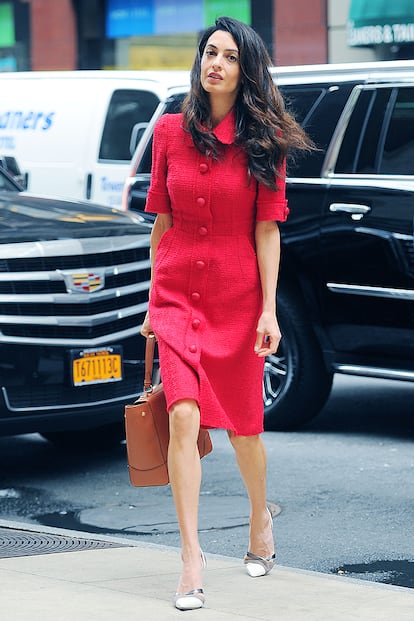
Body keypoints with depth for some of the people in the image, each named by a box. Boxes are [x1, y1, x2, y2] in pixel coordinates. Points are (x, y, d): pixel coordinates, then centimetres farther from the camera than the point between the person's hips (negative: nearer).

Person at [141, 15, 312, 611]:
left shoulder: (262, 143, -3)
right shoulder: (171, 131, 3)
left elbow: (267, 231, -4)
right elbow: (162, 222, 9)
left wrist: (268, 311, -9)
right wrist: (154, 301, 10)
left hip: (237, 298, -1)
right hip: (178, 293, 1)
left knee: (243, 425, 10)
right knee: (184, 416, -15)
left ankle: (261, 520, 38)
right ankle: (191, 559, -13)